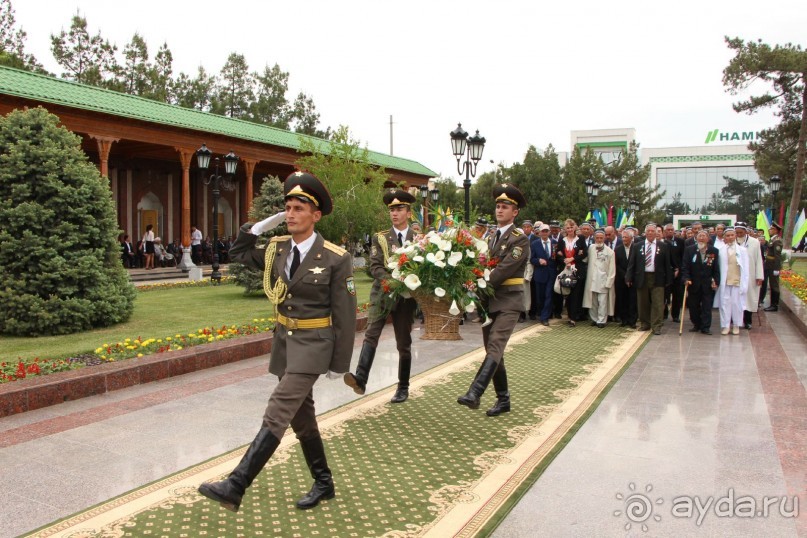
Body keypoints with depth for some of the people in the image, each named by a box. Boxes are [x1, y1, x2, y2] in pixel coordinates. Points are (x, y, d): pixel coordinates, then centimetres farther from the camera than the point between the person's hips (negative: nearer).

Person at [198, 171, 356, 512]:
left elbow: (345, 314, -9)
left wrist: (340, 363, -7)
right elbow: (239, 253, 18)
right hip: (284, 340, 7)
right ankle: (323, 483, 29)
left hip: (313, 343, -7)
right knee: (301, 416, 14)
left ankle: (235, 487, -16)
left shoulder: (335, 258, -13)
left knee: (277, 413, -15)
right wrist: (264, 224, 2)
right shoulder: (277, 249, 3)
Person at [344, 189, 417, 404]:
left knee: (404, 343, 7)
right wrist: (392, 281, -20)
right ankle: (360, 379, -30)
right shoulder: (380, 238, 6)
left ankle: (403, 388, 19)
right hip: (382, 293, 0)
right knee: (371, 334, -20)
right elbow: (374, 267, -4)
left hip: (406, 296, 1)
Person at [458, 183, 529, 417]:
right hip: (488, 302, 8)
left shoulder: (520, 239, -7)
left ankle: (474, 394, -31)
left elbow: (503, 270, -17)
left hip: (508, 302, -7)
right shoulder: (491, 238, 16)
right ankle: (503, 400, 20)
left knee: (495, 347, -20)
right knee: (493, 352, 10)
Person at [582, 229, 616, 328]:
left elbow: (612, 270, -2)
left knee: (602, 302, -3)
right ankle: (594, 319, 20)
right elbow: (586, 260, 12)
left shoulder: (610, 252, -2)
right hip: (592, 280, 3)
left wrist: (608, 283, -7)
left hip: (603, 281, -3)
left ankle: (601, 321, 5)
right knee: (592, 302, 8)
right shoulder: (591, 248, 6)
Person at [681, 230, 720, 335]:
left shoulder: (714, 251, 2)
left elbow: (716, 268, 3)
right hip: (693, 283, 1)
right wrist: (686, 278, -14)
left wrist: (716, 281, -5)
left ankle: (706, 327, 7)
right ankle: (696, 325, 21)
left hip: (708, 284, -1)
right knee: (693, 306, 7)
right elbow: (685, 266, -2)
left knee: (707, 306, 1)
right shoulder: (689, 250, 1)